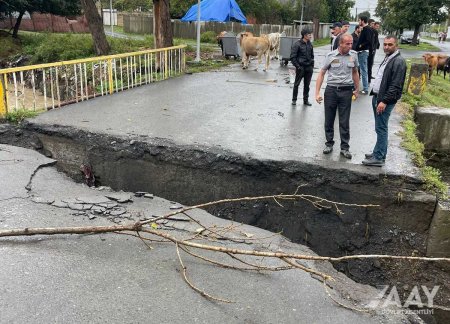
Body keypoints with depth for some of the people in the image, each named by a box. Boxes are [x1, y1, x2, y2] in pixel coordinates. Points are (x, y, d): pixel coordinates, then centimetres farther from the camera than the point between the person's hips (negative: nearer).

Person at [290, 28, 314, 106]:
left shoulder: (310, 44, 8)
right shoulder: (297, 44, -10)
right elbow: (293, 57, -10)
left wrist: (312, 64, 10)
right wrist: (298, 66, -14)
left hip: (309, 68, 5)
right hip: (301, 68, -5)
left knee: (307, 85, 10)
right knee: (296, 84, 3)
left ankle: (306, 100, 19)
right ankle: (294, 100, 14)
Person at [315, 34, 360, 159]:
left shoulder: (353, 55, 3)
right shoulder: (331, 56, -5)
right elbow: (321, 74, -2)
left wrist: (356, 89, 19)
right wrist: (317, 93, -7)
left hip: (346, 91, 1)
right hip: (331, 90, -1)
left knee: (344, 122, 4)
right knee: (329, 120, 8)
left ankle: (344, 147, 13)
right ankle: (329, 144, 23)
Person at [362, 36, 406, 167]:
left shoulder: (398, 61, -15)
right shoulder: (387, 58, 15)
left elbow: (395, 85, -20)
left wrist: (384, 101, -22)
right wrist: (375, 96, 16)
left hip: (385, 100, -9)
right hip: (377, 97, 9)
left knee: (381, 129, -6)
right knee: (380, 128, 15)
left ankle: (379, 158, 0)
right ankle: (378, 152, 25)